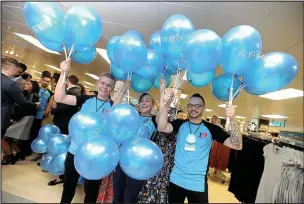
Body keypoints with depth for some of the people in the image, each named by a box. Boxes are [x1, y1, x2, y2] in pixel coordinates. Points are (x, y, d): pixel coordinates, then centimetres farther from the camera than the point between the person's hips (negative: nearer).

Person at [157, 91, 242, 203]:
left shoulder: (211, 128, -7)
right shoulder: (180, 124, -4)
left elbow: (237, 146, -15)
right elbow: (161, 128, -21)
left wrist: (232, 119, -31)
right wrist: (166, 104, -36)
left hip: (198, 184, -1)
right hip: (176, 180, 1)